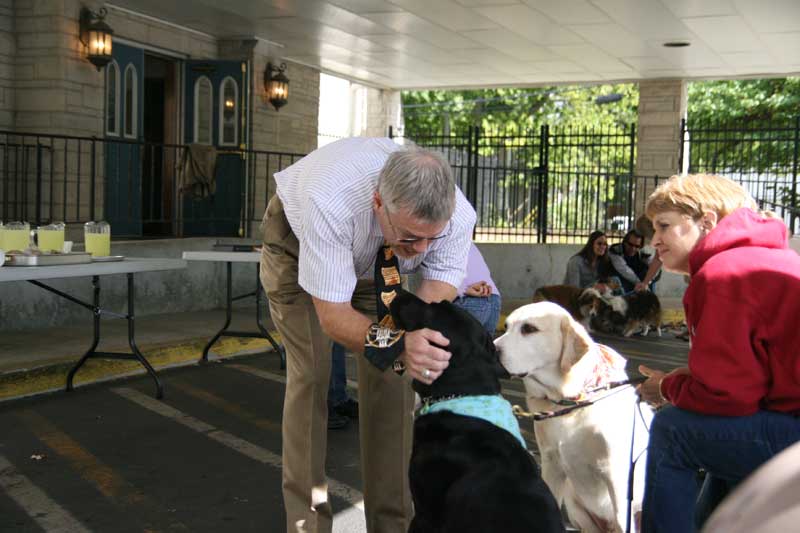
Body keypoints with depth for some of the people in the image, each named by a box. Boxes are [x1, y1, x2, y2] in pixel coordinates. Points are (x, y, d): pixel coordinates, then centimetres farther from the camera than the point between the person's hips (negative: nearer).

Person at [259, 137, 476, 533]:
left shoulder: (456, 216, -35)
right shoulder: (328, 202, -47)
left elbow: (441, 283, -27)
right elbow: (332, 315, -40)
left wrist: (410, 331, -50)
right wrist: (398, 344, -58)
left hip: (377, 259, 3)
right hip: (296, 239, -3)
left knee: (390, 375, -4)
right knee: (310, 374, -10)